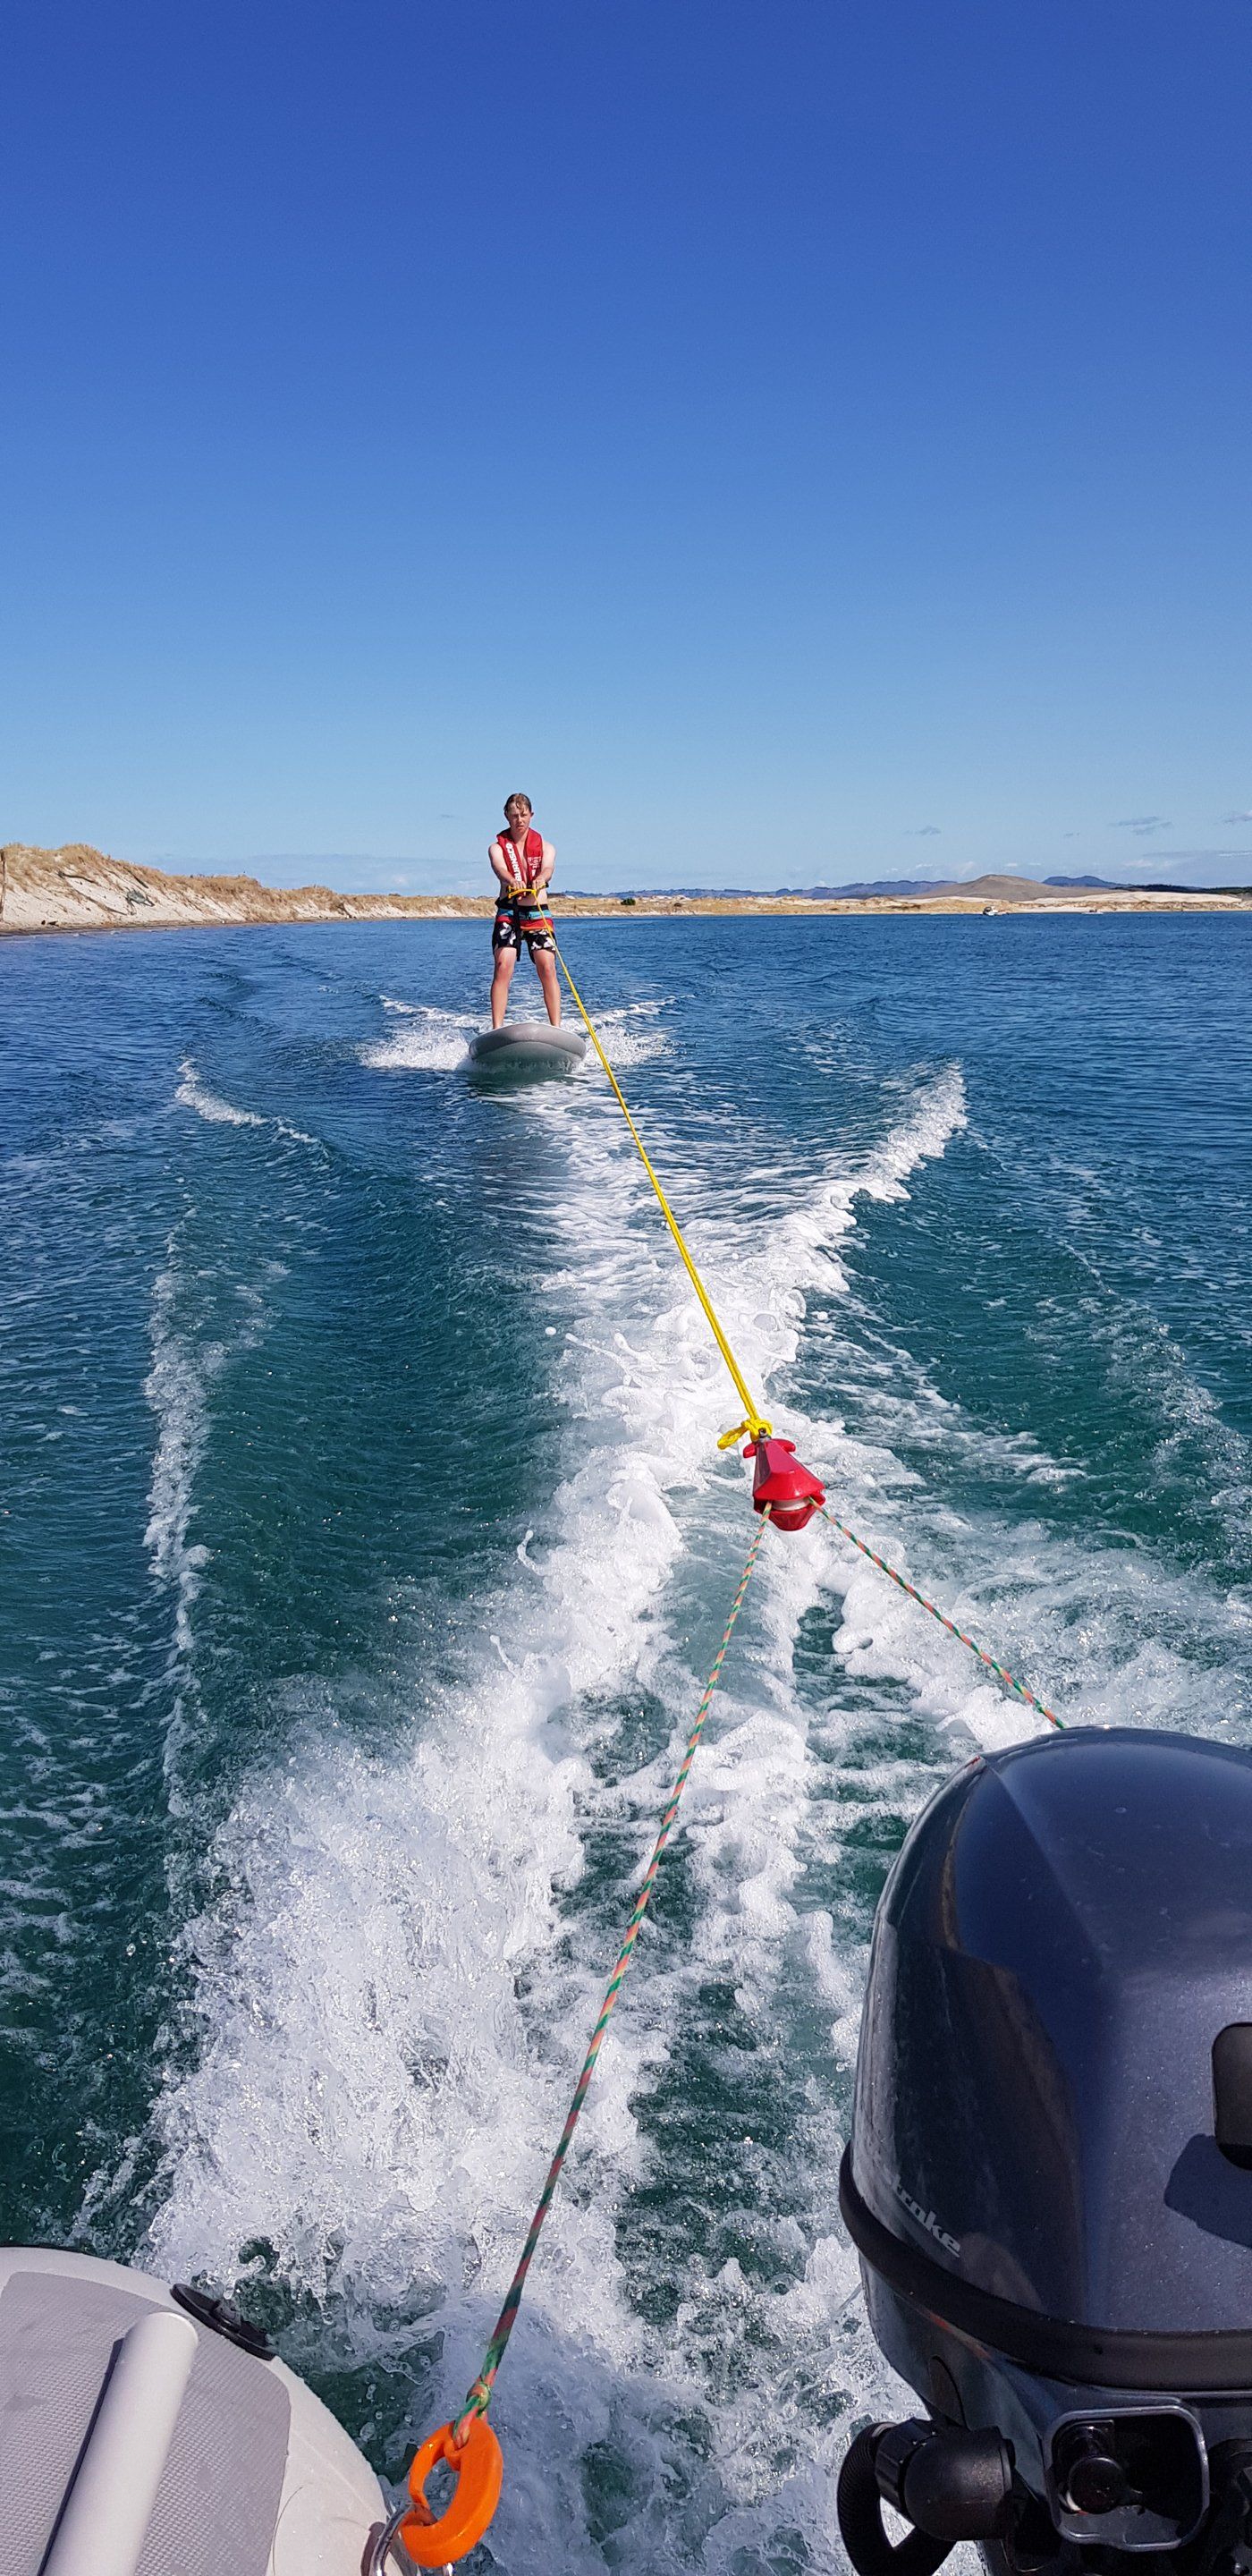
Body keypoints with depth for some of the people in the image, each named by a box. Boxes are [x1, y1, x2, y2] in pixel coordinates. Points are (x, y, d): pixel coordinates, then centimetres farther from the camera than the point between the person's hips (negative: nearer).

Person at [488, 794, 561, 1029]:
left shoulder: (545, 846, 10)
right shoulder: (497, 847, 6)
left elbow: (547, 867, -13)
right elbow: (500, 869, -17)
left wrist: (540, 880, -39)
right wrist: (513, 882, -42)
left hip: (538, 913, 1)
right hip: (508, 913, -1)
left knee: (547, 968, -13)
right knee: (503, 967, -15)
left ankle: (556, 1028, -10)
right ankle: (497, 1029, -17)